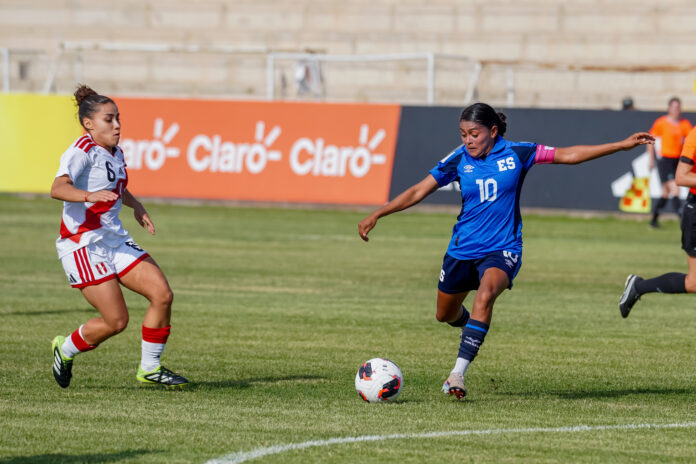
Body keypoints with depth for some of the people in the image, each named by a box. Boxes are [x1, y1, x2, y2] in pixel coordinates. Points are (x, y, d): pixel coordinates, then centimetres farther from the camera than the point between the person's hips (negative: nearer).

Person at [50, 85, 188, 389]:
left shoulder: (114, 153, 13)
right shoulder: (82, 151, -15)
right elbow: (58, 188, -35)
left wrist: (136, 206, 22)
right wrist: (89, 195, -51)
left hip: (115, 239, 8)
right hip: (83, 246, -8)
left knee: (162, 294, -5)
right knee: (116, 321, -11)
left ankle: (150, 368, 9)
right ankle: (65, 350, 16)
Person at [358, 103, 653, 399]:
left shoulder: (516, 153, -8)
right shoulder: (458, 160, -5)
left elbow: (568, 155, -4)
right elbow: (418, 192, -1)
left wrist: (623, 145, -6)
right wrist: (376, 215, -7)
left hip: (502, 249, -3)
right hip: (463, 249, 3)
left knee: (485, 294, -32)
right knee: (445, 315, 14)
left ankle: (459, 372, -34)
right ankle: (470, 323, 53)